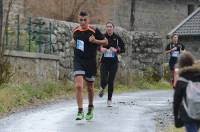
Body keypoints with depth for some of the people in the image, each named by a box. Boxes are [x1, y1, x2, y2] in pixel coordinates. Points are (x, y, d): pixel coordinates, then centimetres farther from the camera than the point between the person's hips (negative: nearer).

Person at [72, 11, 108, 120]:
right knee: (78, 86, -18)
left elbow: (105, 42, -1)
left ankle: (90, 108, 37)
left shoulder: (94, 31, -5)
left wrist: (95, 41, -15)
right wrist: (74, 44, 11)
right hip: (78, 61, 1)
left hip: (90, 62, -1)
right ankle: (80, 111, -16)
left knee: (90, 88, 13)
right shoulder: (75, 31, 7)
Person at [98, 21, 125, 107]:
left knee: (111, 81, 1)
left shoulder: (117, 38, 1)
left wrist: (116, 50, -16)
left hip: (114, 62, 0)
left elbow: (123, 49, 3)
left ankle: (109, 100, 15)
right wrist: (100, 49, -13)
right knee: (104, 80, -12)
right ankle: (102, 88, 26)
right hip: (104, 61, 0)